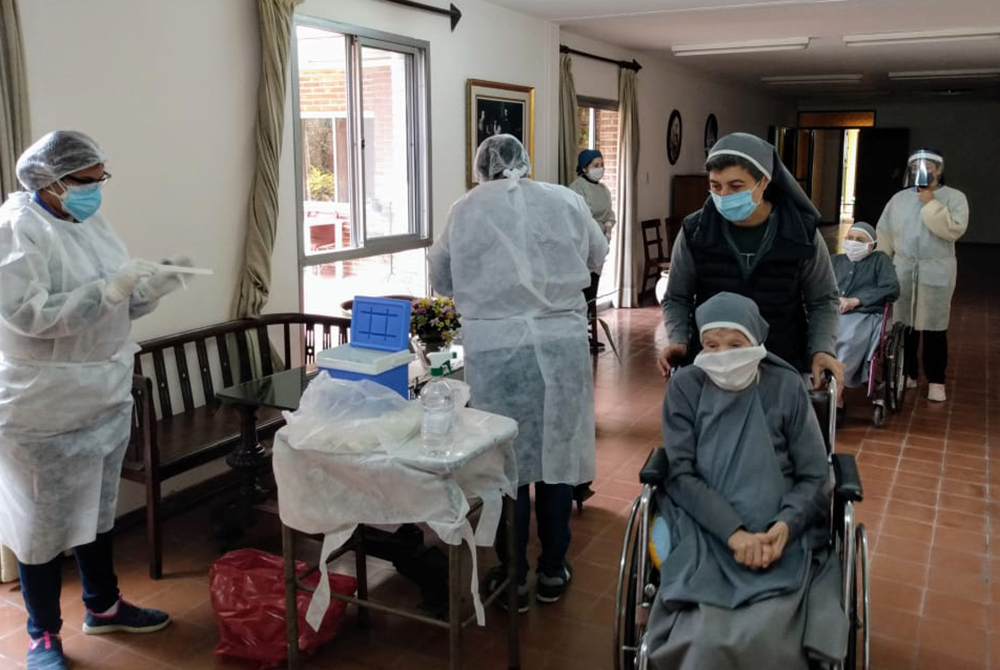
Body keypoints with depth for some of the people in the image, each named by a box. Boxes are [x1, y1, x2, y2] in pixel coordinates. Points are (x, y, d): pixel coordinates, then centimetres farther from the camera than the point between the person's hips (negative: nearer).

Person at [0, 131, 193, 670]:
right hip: (44, 408, -8)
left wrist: (151, 287, -7)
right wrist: (110, 290, -27)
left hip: (105, 395, 8)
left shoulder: (90, 223, 8)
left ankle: (103, 606, 38)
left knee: (98, 507, 20)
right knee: (44, 520, 7)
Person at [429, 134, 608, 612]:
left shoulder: (466, 210, 3)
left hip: (495, 349, -1)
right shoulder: (565, 201, 5)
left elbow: (440, 280, 13)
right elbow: (597, 256, 20)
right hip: (560, 344, 1)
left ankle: (515, 577, 19)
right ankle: (552, 572, 24)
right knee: (556, 454, 12)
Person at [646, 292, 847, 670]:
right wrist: (733, 532, -18)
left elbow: (815, 477, 2)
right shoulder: (685, 386, 0)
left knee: (769, 636, -24)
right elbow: (681, 474, -5)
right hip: (706, 535, 0)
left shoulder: (786, 388, 0)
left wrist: (785, 526, -17)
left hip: (780, 536, 1)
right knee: (706, 638, -24)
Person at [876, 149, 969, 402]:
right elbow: (885, 235, 10)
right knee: (904, 326, 8)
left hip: (936, 273, -3)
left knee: (934, 329, 0)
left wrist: (931, 203, -16)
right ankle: (907, 374, 22)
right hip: (903, 270, 3)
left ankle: (936, 381, 11)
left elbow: (954, 230, -17)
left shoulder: (954, 197, -2)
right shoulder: (899, 199, 7)